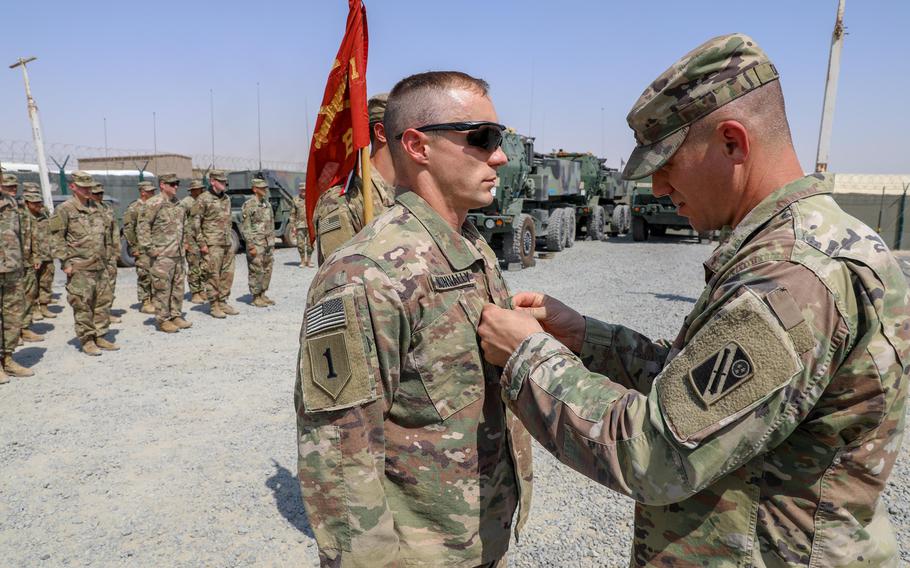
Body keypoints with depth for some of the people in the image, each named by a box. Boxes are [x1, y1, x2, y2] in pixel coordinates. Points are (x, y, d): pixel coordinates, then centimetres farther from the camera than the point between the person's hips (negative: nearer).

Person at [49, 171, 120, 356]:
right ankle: (87, 341, 6)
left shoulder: (95, 207, 13)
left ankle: (100, 337, 20)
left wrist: (106, 256, 16)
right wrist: (66, 262, -13)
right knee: (82, 305, -2)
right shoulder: (64, 210, -6)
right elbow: (57, 238, -9)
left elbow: (106, 231, 21)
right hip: (80, 268, -6)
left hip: (100, 265, 6)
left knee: (101, 303, 11)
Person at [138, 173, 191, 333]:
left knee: (177, 287, 12)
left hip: (177, 254, 8)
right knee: (162, 288, -3)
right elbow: (142, 227, -13)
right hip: (161, 255, -8)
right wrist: (149, 248, -16)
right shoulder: (154, 204, -11)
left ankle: (176, 316, 22)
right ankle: (163, 320, 4)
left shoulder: (176, 204, 14)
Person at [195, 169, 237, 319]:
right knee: (213, 276, -2)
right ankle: (213, 306, 6)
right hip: (212, 245, -7)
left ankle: (223, 302, 19)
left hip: (227, 244, 7)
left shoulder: (227, 199, 14)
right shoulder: (203, 199, -7)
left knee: (227, 274, 8)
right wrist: (202, 244, -13)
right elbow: (196, 223, -9)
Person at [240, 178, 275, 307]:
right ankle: (256, 298, 6)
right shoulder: (249, 205, -11)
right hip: (256, 244, -8)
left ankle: (262, 295, 22)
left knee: (267, 270, 11)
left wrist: (272, 242, 16)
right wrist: (251, 246, -18)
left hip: (268, 243, 8)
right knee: (256, 271, -3)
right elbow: (244, 228, -14)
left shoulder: (267, 204, 13)